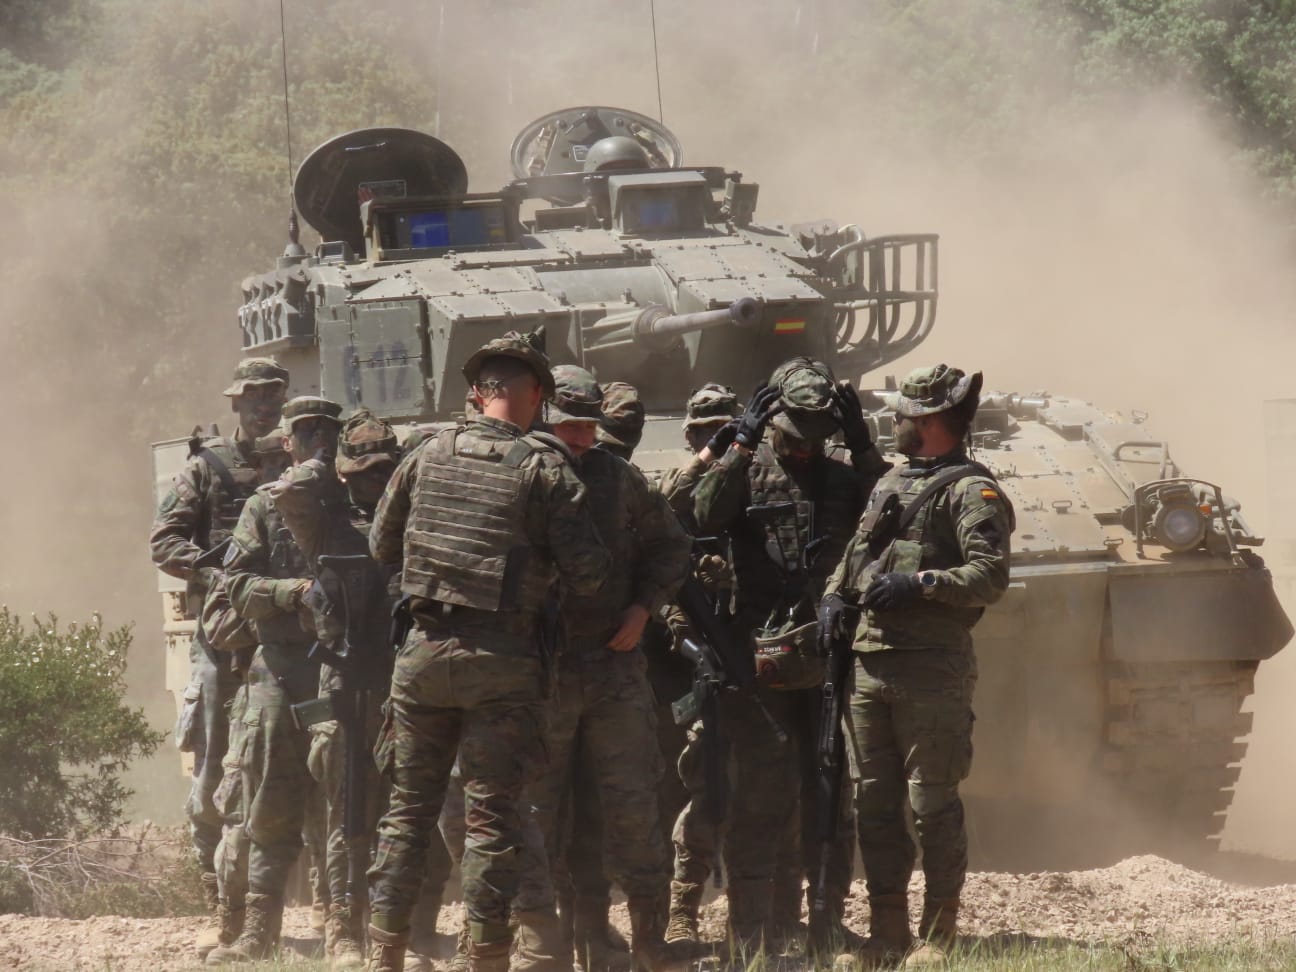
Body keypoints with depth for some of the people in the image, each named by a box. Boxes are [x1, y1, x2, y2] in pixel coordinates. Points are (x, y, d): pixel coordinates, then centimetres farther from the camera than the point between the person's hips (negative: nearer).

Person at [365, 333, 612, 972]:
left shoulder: (427, 457, 5)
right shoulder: (544, 469, -8)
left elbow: (381, 547, 16)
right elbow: (587, 572, -10)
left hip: (426, 651, 4)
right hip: (503, 661, -3)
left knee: (409, 805, 11)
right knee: (493, 814, 1)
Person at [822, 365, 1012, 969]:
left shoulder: (970, 490, -4)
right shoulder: (889, 484, 20)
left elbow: (990, 576, -14)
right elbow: (853, 554, 28)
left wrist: (919, 584, -22)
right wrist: (835, 597, 9)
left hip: (931, 667, -8)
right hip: (869, 663, 8)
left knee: (933, 805, -6)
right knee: (875, 805, 9)